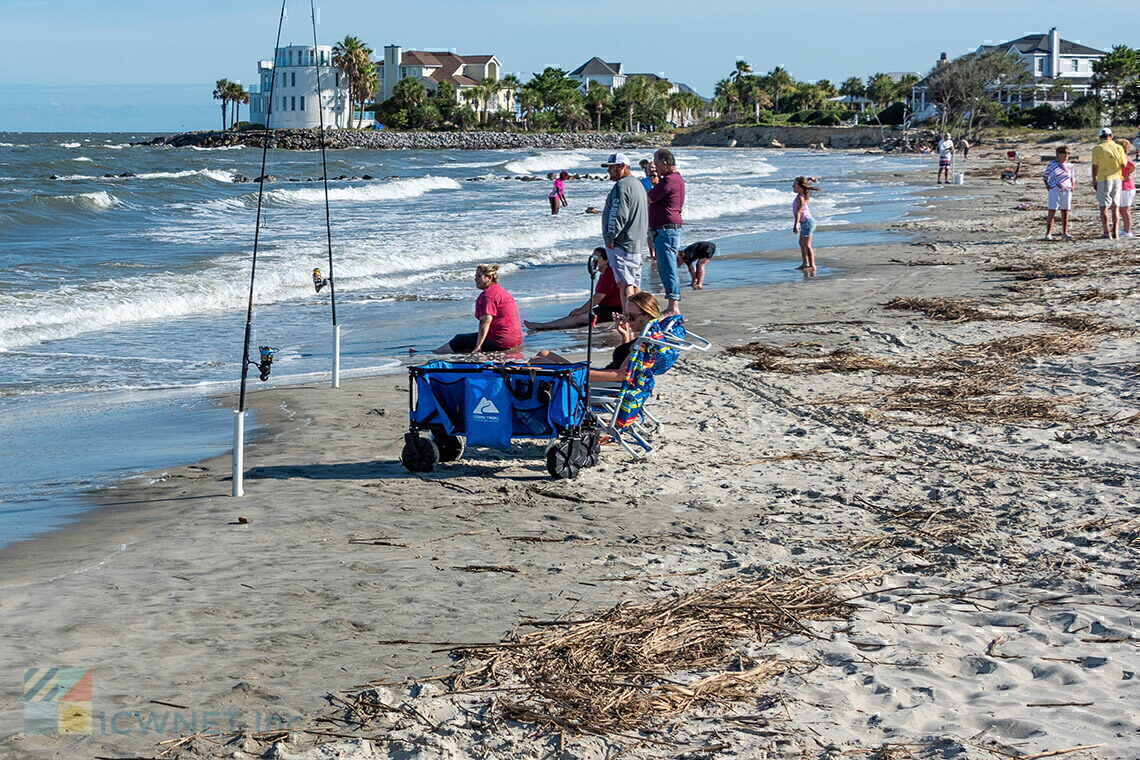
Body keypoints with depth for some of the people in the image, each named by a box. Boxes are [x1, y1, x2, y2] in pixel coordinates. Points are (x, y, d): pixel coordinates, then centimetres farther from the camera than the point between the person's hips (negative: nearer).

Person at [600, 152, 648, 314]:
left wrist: (610, 237, -13)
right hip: (637, 242, 10)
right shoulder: (638, 184, 19)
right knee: (634, 283, 14)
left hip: (622, 242, -10)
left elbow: (619, 215, -20)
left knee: (625, 282, -13)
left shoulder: (622, 186, -14)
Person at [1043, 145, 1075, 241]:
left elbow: (1073, 179, 18)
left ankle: (1064, 233, 11)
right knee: (1052, 212, -8)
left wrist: (1072, 188, 4)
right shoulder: (1051, 165, 0)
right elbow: (1046, 178, 7)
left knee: (1065, 212, 5)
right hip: (1054, 191, -3)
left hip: (1067, 191, 3)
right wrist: (1049, 188, -3)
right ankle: (1048, 233, -7)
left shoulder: (1070, 166, 9)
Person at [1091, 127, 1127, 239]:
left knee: (1103, 206, -1)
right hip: (1117, 179, 3)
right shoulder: (1118, 147, 1)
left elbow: (1095, 167, -8)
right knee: (1114, 207, 11)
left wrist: (1094, 181, 0)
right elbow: (1124, 164, -2)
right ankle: (1114, 231, 11)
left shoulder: (1097, 148, -6)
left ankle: (1106, 232, -8)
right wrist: (1126, 158, 20)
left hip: (1104, 180, -3)